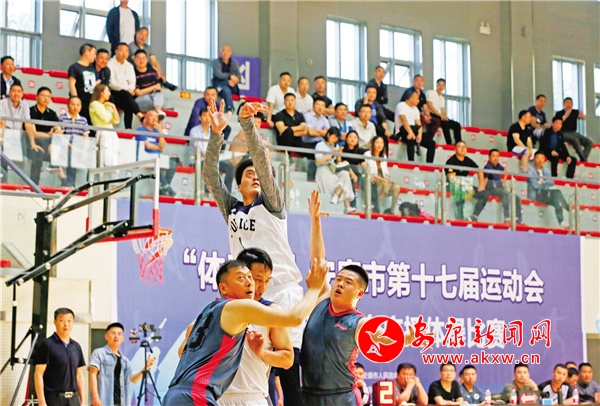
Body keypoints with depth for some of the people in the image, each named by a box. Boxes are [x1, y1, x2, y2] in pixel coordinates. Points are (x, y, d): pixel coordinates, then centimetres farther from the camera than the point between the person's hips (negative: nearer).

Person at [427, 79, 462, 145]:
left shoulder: (442, 98, 23)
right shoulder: (430, 92, 1)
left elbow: (443, 111, 16)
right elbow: (430, 106, -13)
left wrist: (444, 116, -9)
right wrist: (440, 114, -24)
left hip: (439, 116, 8)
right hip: (431, 116, -8)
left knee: (456, 125, -9)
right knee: (445, 122, -35)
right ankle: (449, 144, -39)